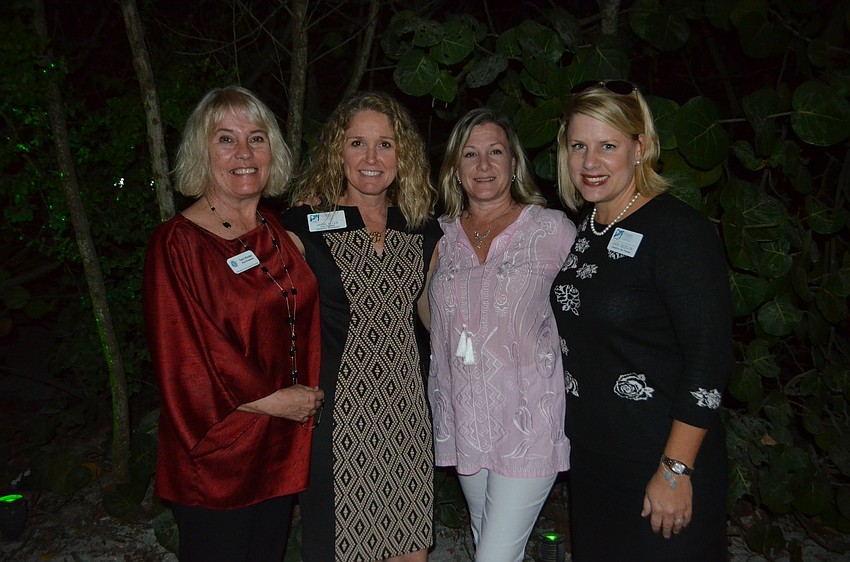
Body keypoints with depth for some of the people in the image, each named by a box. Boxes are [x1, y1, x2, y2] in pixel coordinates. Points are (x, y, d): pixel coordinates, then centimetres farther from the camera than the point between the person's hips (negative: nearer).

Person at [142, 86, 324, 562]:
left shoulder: (280, 233, 6)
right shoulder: (177, 244, -13)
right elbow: (185, 365, -17)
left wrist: (309, 397, 3)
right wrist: (273, 401, -13)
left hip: (283, 448, 6)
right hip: (216, 457, -5)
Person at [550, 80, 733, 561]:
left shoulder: (679, 230, -17)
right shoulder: (582, 229, 5)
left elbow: (710, 359, -19)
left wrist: (675, 470, -19)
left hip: (661, 459, -7)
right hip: (590, 456, 7)